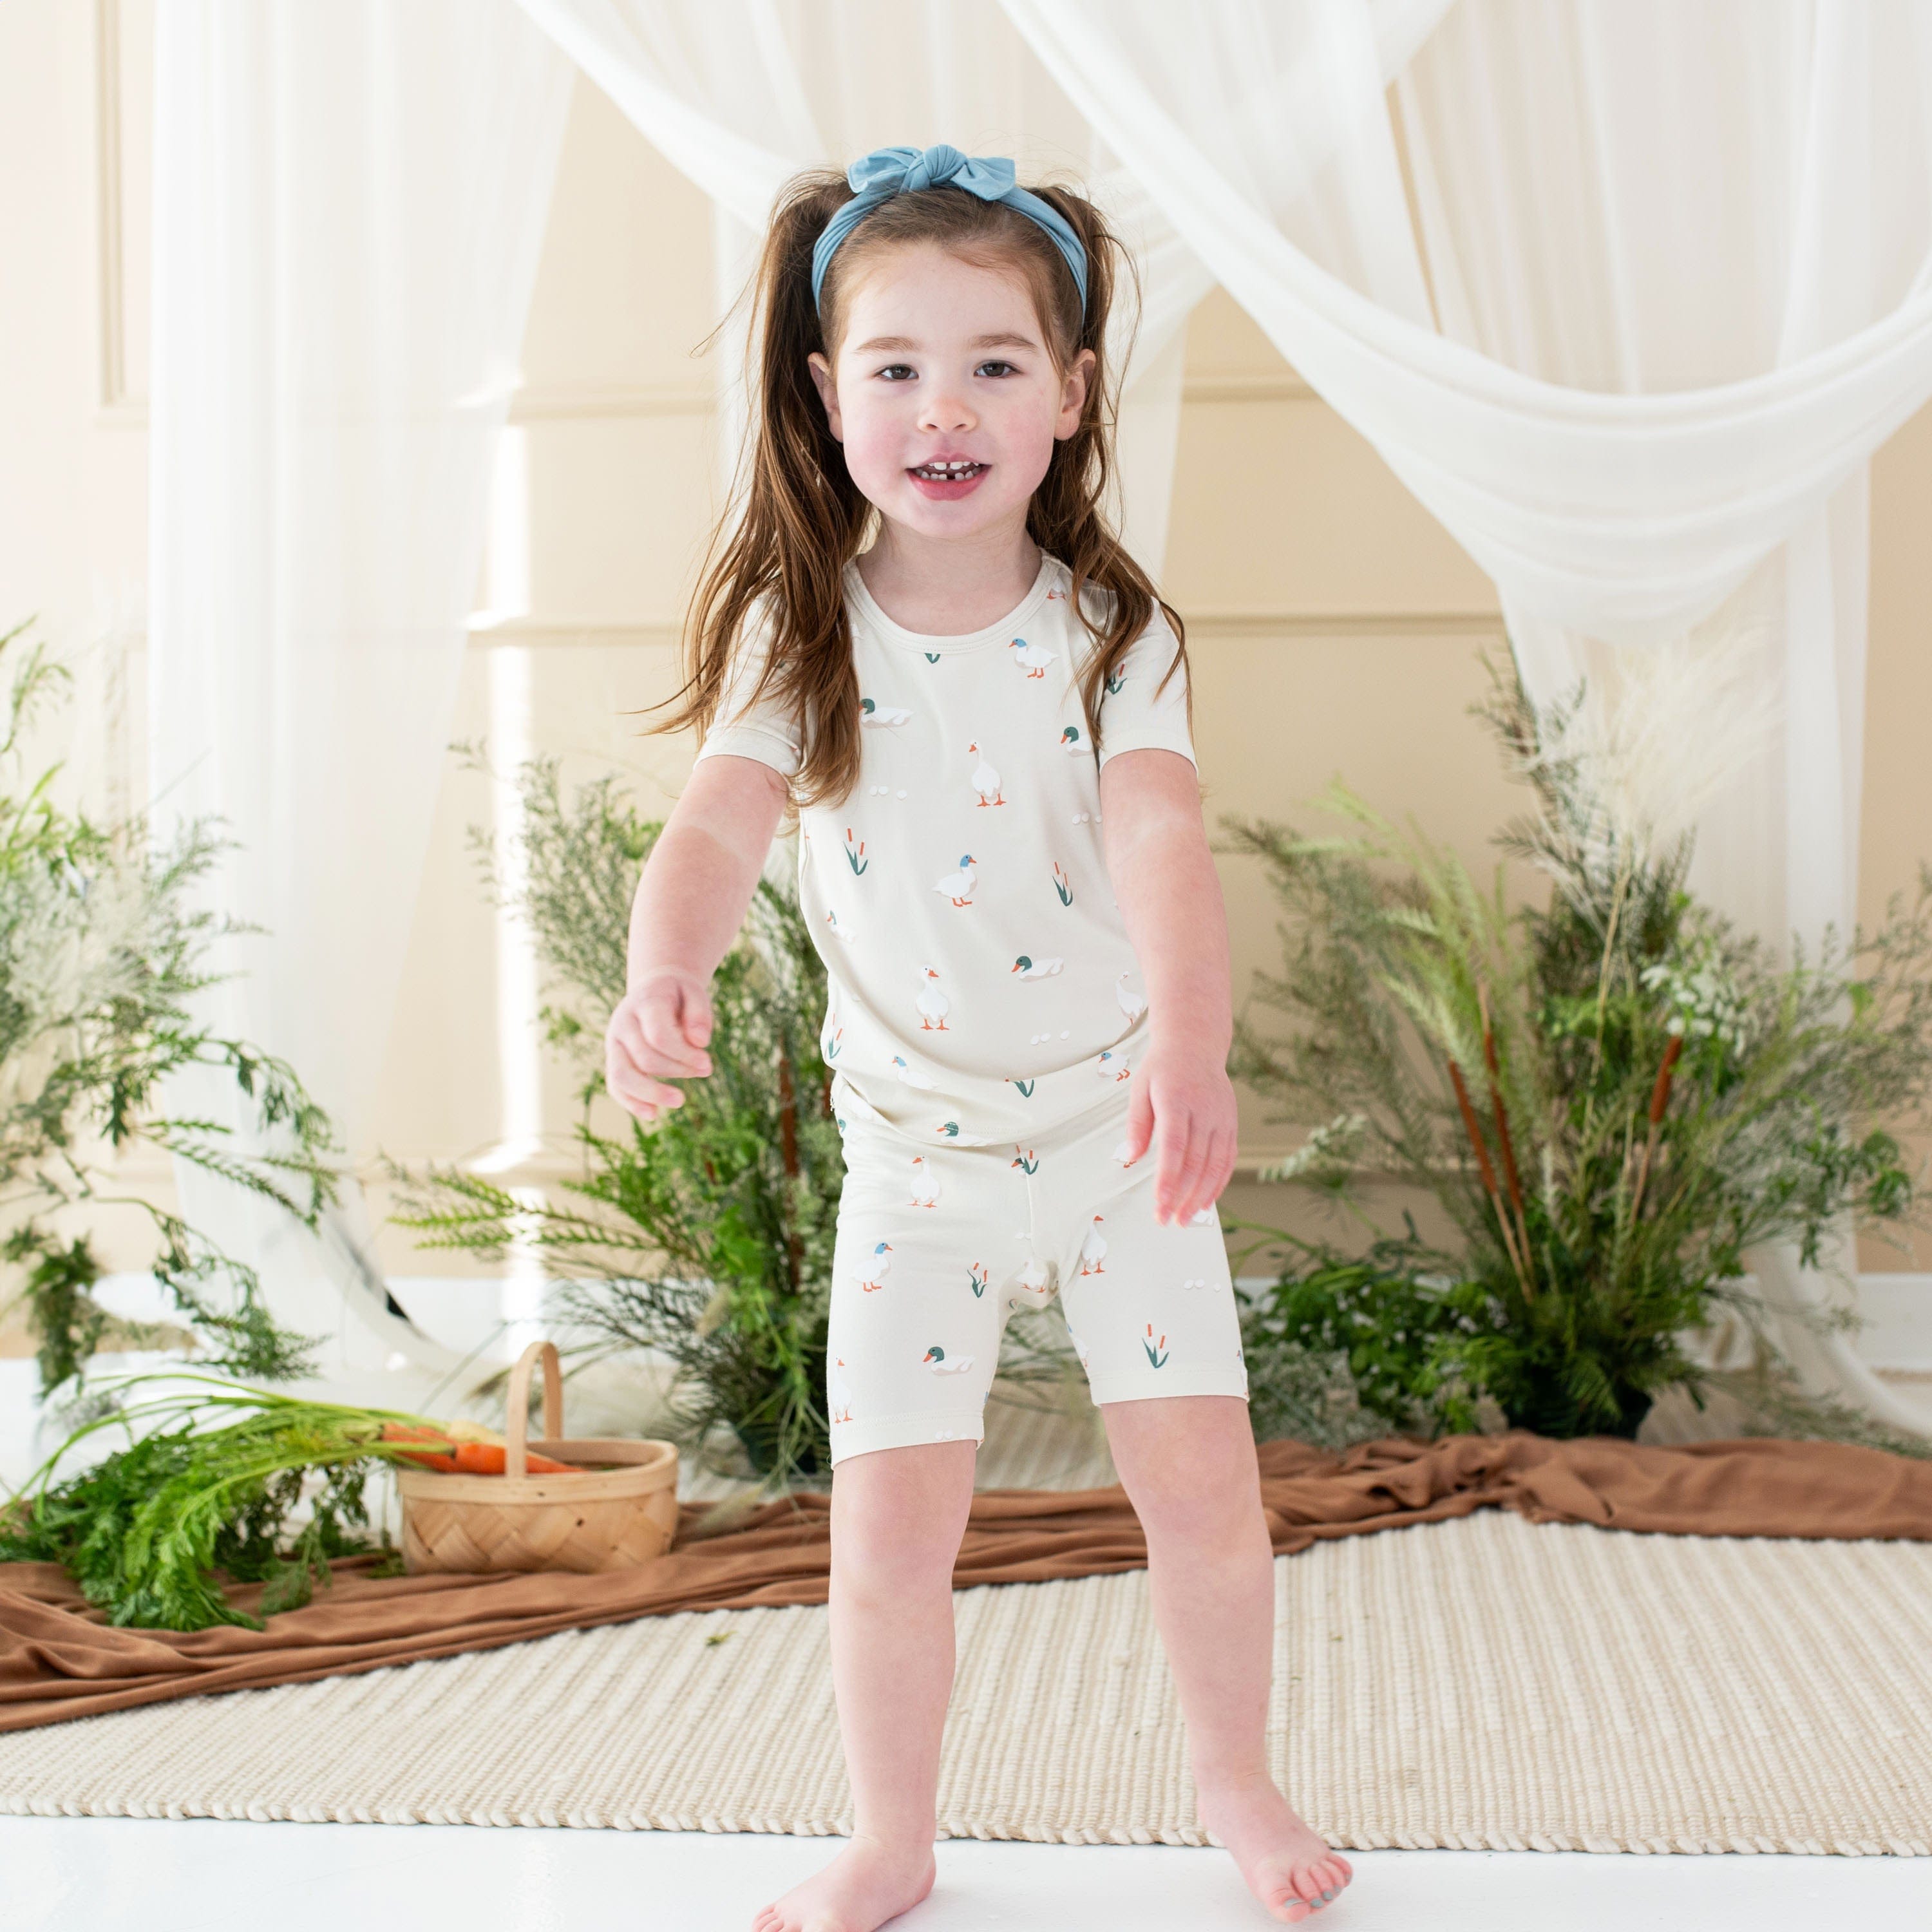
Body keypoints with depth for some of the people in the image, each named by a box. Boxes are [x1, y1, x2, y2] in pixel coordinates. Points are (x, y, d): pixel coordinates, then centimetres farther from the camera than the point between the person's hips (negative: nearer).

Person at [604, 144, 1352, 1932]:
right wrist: (665, 976, -45)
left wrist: (1190, 1045, -45)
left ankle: (1237, 1783, 29)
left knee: (1205, 1485, 2)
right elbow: (718, 828, -22)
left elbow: (1163, 844, -26)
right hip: (913, 1146, 1)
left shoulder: (1114, 633, -10)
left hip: (1118, 1125, 0)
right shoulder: (799, 636, -8)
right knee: (889, 1524, 1)